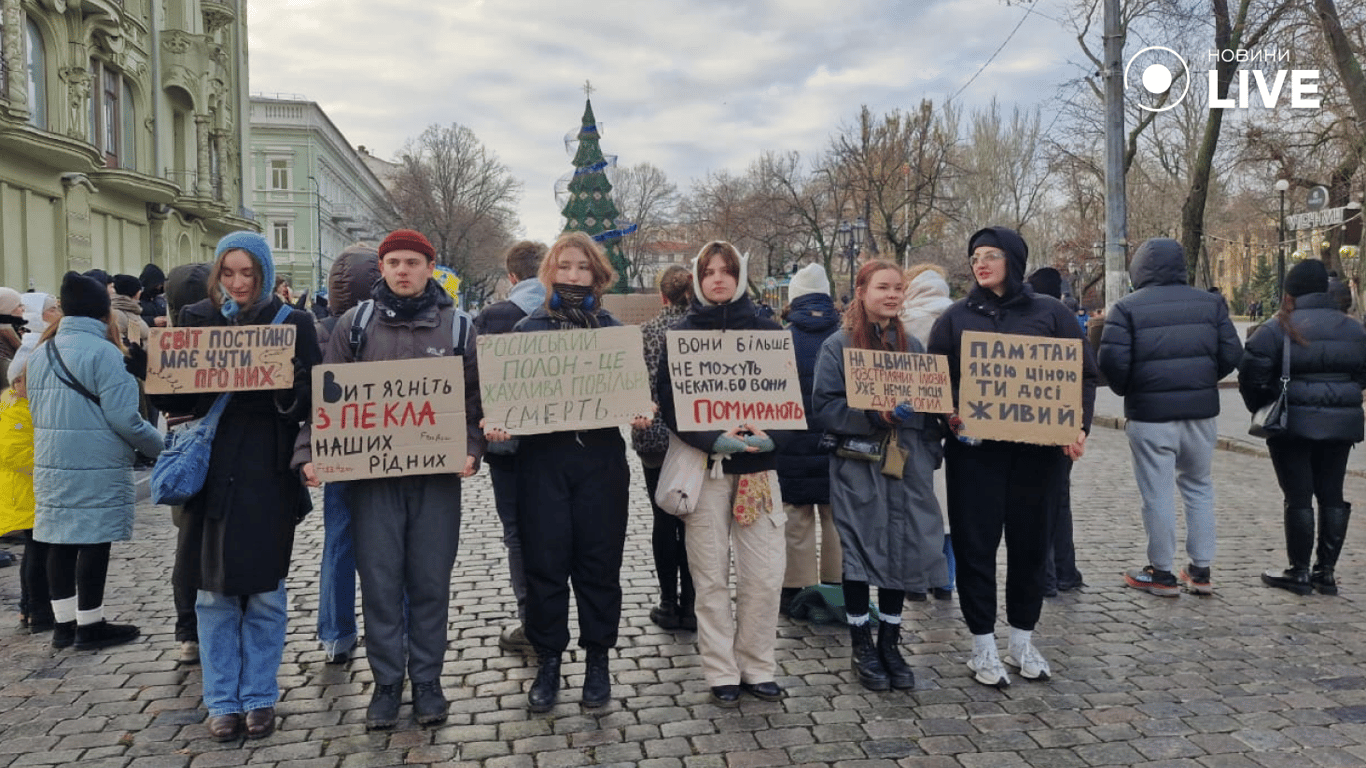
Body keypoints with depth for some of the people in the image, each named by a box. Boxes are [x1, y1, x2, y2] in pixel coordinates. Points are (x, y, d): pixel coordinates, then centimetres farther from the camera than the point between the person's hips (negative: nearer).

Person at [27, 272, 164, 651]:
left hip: (52, 464, 8)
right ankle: (89, 626, 8)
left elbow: (37, 410, 18)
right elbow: (122, 417, -19)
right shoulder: (103, 352, -15)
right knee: (93, 542, 0)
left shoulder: (41, 353, 11)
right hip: (96, 468, -8)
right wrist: (160, 445, -6)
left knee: (61, 541, 12)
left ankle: (64, 623, 20)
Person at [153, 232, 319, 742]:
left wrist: (285, 387, -22)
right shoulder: (195, 319, 8)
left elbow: (311, 397, -3)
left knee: (264, 592, 7)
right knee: (215, 592, 7)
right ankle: (223, 702, 20)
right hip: (210, 470, 2)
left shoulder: (292, 323, 2)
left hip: (269, 473, -1)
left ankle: (259, 698, 21)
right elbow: (171, 397, 5)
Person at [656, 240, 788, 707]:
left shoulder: (768, 331, 9)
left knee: (766, 573, 1)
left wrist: (770, 436, -12)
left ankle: (757, 667, 19)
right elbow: (669, 403, -3)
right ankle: (722, 673, 16)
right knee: (712, 576, 3)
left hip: (758, 465, 2)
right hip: (705, 464, -1)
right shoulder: (682, 334, 4)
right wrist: (715, 439, -17)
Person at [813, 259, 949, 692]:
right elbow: (824, 408, -10)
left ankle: (890, 642, 21)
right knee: (860, 553, 1)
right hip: (859, 469, -4)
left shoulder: (913, 346, 12)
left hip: (907, 468, 4)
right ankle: (861, 646, 16)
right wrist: (875, 415, -21)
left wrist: (932, 452, 1)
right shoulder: (838, 346, -2)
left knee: (903, 552, 6)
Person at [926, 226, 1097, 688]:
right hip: (973, 448, 0)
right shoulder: (956, 317, 6)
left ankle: (1022, 642, 24)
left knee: (1029, 542, 9)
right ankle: (983, 647, 13)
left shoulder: (1050, 315, 5)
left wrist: (1079, 426, -8)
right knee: (975, 544, 2)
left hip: (1035, 448, 1)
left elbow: (1085, 373, 6)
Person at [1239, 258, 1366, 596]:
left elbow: (1252, 374, -14)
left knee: (1299, 497, 0)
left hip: (1294, 424, -5)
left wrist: (1262, 408, 0)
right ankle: (1326, 571, 16)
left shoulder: (1279, 328, -10)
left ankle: (1299, 572, 5)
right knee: (1331, 495, 11)